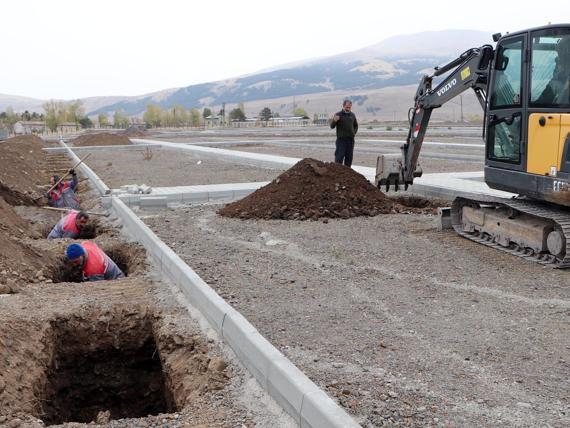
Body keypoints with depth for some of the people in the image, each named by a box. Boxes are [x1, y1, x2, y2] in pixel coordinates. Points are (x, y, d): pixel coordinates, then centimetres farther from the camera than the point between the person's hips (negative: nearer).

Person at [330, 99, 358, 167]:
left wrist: (354, 132, 7)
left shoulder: (352, 115, 11)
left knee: (349, 157, 6)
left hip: (350, 139, 5)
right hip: (341, 139, -4)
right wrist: (334, 120, -28)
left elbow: (356, 125, 25)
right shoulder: (338, 115, -2)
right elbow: (332, 126, -7)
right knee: (339, 157, -9)